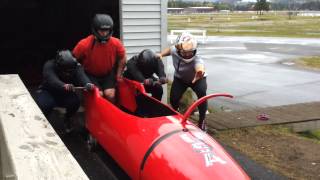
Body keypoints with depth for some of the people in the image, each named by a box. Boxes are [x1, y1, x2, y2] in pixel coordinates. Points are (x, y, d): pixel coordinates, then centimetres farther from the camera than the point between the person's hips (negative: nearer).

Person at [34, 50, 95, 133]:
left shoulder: (76, 66, -17)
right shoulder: (49, 66, -25)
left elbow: (82, 76, -37)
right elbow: (52, 80, -44)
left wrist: (87, 84, -63)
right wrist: (63, 86, -67)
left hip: (65, 94, 3)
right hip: (48, 92, -2)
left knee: (75, 101, -28)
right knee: (44, 105, -34)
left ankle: (67, 118, 5)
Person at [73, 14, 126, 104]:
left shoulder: (116, 43, -17)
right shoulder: (84, 45, -24)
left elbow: (122, 58, 3)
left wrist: (118, 75, 2)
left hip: (108, 74, 2)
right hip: (91, 75, -2)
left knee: (110, 95, -16)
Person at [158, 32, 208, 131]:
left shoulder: (197, 59, -44)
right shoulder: (174, 51, -30)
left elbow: (200, 67, -70)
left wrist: (200, 72, -93)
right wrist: (161, 54, -18)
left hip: (197, 79, -3)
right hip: (180, 79, 3)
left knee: (202, 93, -31)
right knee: (173, 98, -12)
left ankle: (201, 121, -11)